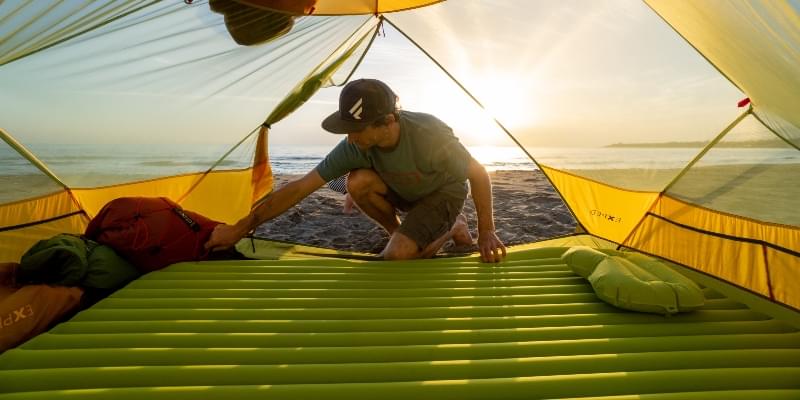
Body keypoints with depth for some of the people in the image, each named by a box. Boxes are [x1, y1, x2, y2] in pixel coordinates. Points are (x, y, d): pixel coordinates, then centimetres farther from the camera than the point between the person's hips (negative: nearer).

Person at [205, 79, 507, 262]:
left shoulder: (430, 138, -38)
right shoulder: (355, 146, -24)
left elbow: (480, 176, -22)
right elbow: (300, 188, -22)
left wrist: (487, 232, -16)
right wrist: (241, 228, -20)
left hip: (444, 193, -4)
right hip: (404, 191, 5)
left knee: (396, 257, -25)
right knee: (358, 181, -26)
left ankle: (451, 227, 4)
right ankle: (399, 233, -1)